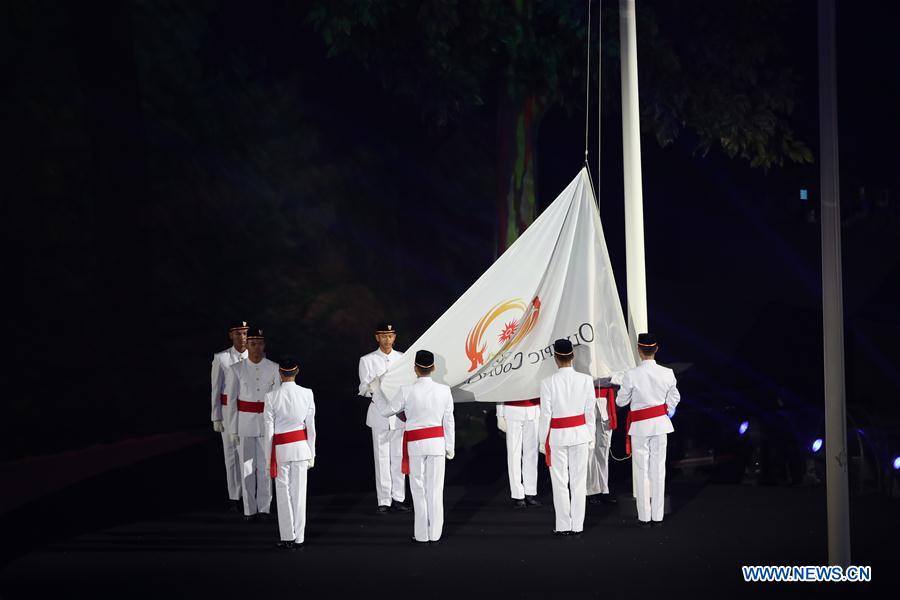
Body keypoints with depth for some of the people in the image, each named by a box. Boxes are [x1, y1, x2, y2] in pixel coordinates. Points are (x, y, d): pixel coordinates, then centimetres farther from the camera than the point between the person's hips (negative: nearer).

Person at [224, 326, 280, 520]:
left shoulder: (274, 369, 0)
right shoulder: (236, 370, -2)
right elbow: (231, 400, 1)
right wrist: (233, 428, -1)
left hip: (267, 422, 0)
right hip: (246, 422, 0)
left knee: (265, 465, 2)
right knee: (247, 466, 3)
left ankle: (264, 507, 11)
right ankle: (249, 509, 10)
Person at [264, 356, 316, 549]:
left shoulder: (272, 397, -10)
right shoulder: (307, 394, -5)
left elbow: (269, 430, -7)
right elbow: (311, 426, 0)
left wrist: (269, 459, 0)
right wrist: (311, 453, 9)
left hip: (280, 448, -2)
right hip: (301, 446, 2)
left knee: (283, 493, 6)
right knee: (299, 493, 6)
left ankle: (288, 538, 6)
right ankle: (298, 538, 9)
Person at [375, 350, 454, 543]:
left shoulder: (407, 391, -13)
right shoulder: (444, 390, -6)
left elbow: (386, 410, 0)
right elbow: (448, 421, 2)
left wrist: (376, 391, 15)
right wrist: (450, 446, 12)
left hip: (415, 445, -2)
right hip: (437, 443, 2)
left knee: (419, 490, 7)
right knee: (435, 489, 8)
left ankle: (421, 534, 10)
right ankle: (435, 533, 12)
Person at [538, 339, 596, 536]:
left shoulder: (548, 383, -13)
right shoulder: (585, 380, -6)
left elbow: (545, 415, -9)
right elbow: (590, 412, 0)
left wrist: (543, 442, 1)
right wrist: (590, 438, 11)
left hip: (557, 436, -2)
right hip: (580, 432, 2)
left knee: (560, 482, 6)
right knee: (579, 482, 8)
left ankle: (564, 526, 8)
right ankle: (577, 525, 10)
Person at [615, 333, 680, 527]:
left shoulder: (631, 375, -17)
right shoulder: (667, 374, -7)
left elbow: (621, 401, -6)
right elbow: (674, 399, 5)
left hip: (640, 426, -3)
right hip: (660, 423, 3)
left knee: (641, 470, 5)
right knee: (658, 469, 9)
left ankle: (644, 516, 7)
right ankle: (658, 516, 13)